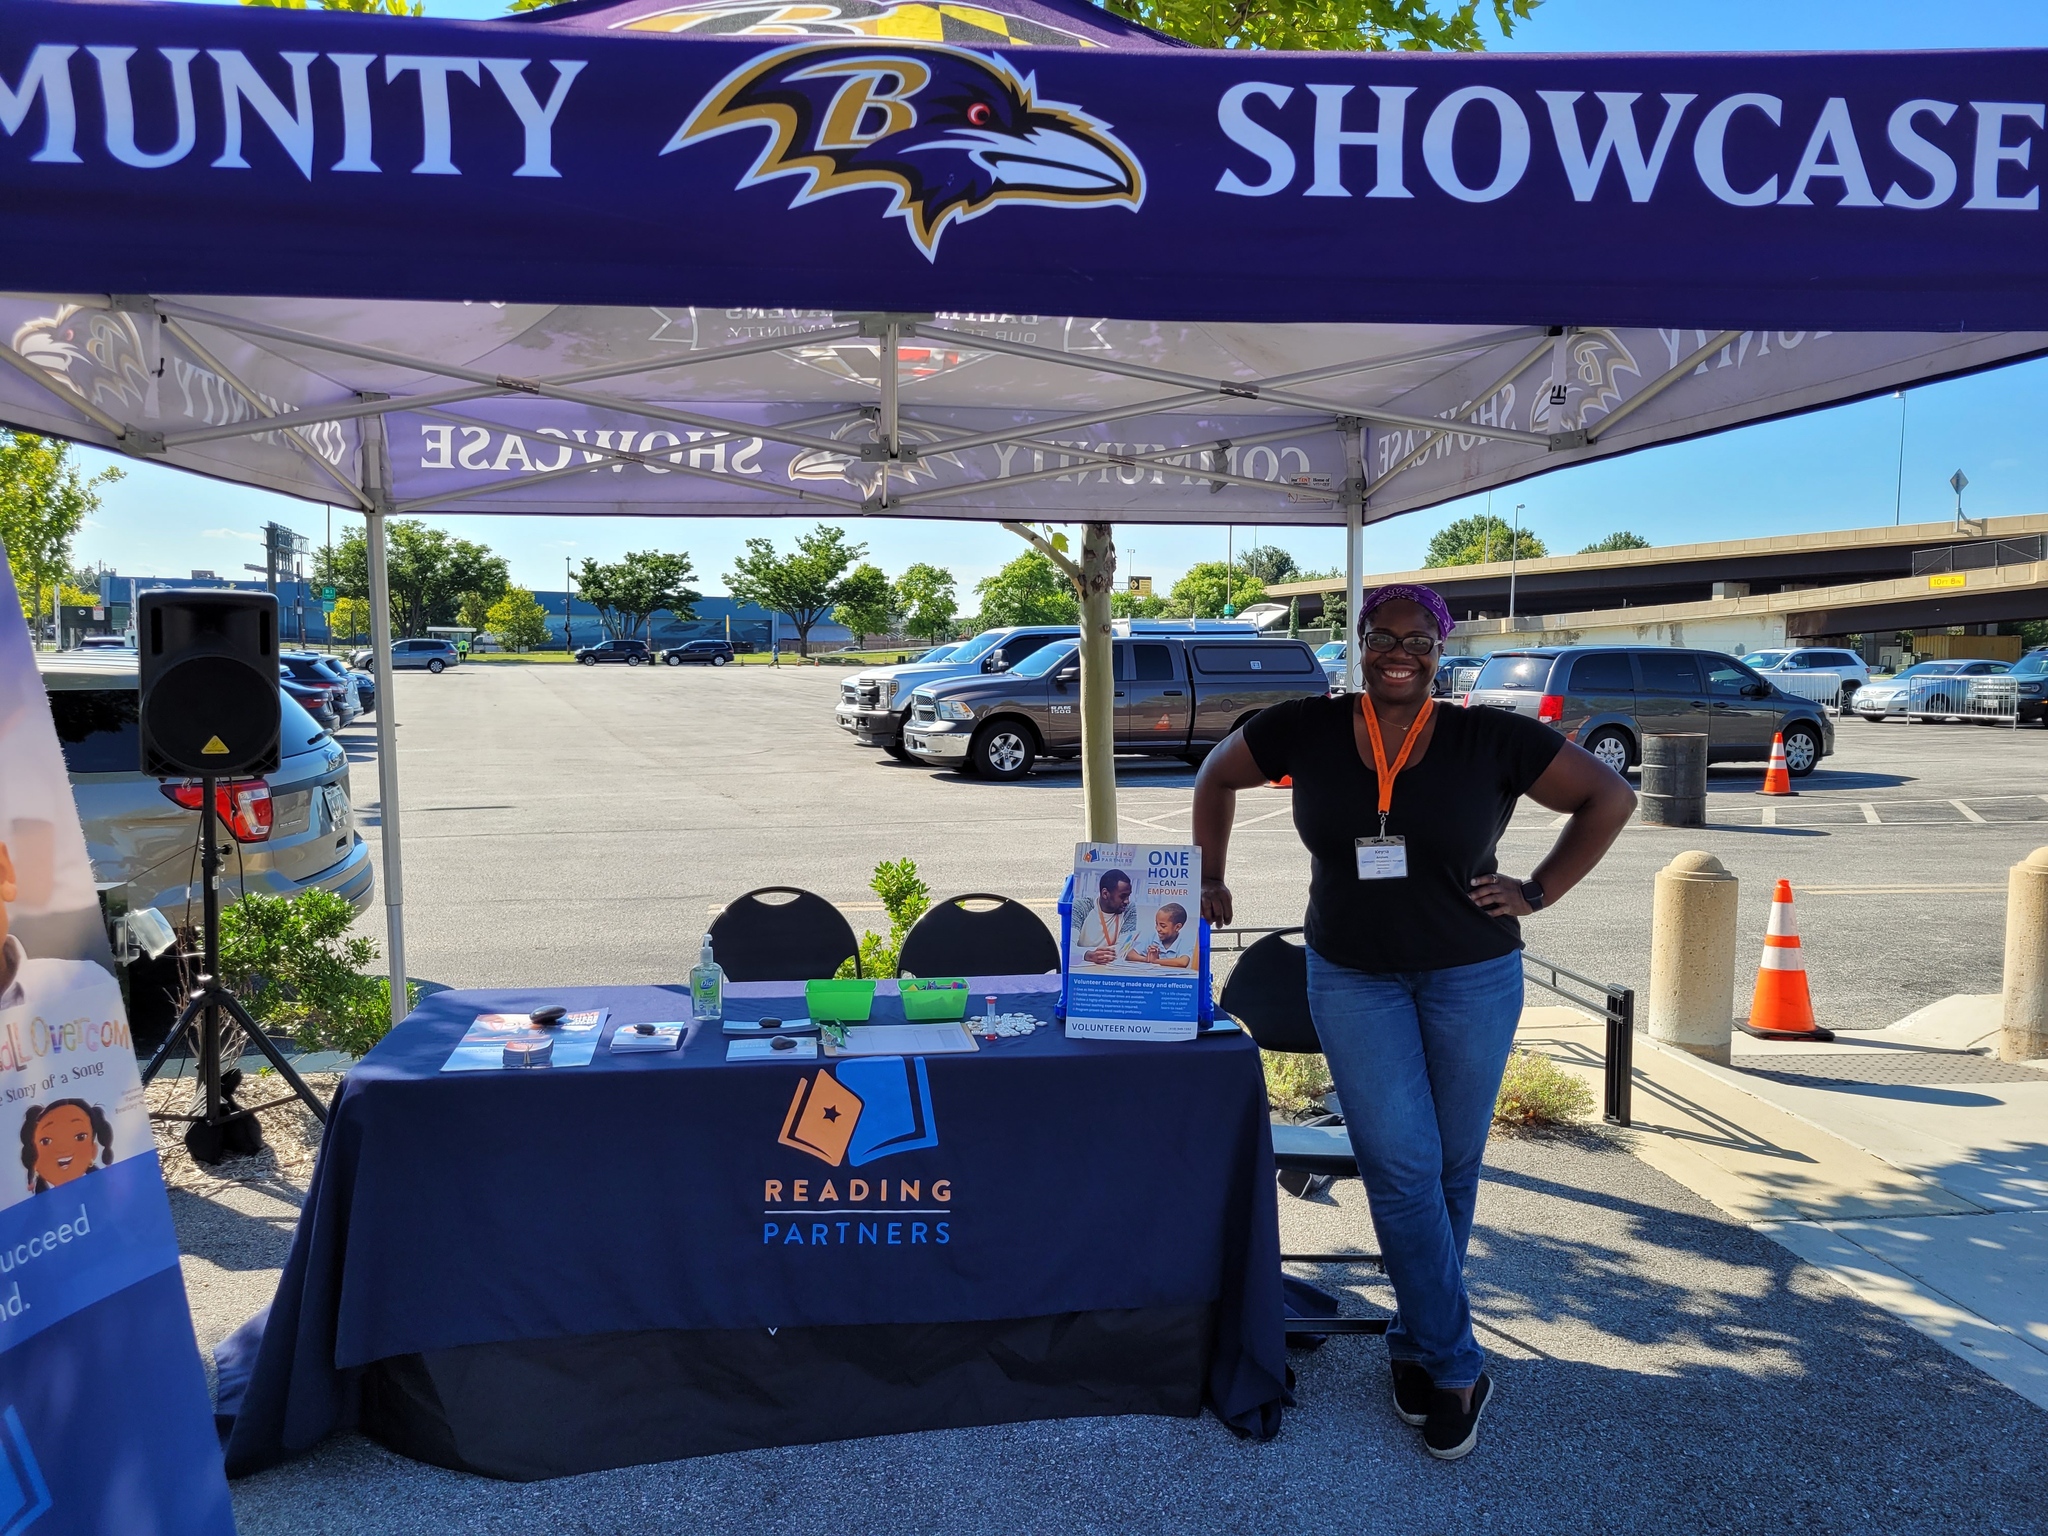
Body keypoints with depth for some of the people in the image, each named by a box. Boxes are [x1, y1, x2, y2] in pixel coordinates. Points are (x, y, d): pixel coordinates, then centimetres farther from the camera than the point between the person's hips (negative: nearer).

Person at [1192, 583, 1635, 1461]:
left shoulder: (1491, 740, -8)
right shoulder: (1307, 731, -5)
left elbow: (1610, 796, -1)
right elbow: (1218, 776, 11)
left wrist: (1540, 892, -6)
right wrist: (1210, 879, 9)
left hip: (1472, 979, 0)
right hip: (1354, 979, 0)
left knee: (1451, 1169, 11)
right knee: (1401, 1168, -4)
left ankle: (1417, 1344, 32)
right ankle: (1457, 1368, 12)